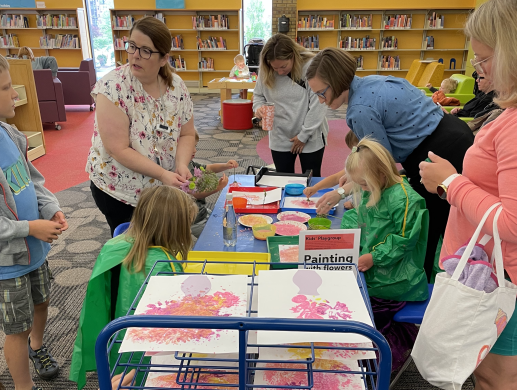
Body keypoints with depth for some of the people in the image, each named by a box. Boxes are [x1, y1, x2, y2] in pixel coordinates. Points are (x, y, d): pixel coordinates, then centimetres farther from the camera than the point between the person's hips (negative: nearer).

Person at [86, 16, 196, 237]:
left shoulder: (176, 86, -6)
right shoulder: (113, 88, -19)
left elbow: (186, 135, 1)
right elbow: (120, 150, -22)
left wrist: (181, 165, -18)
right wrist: (163, 174, -27)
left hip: (163, 190, 4)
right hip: (119, 190, -4)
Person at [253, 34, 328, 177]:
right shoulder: (265, 71, -7)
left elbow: (318, 105, -17)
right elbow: (258, 95, 10)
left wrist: (304, 135, -13)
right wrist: (258, 107, -13)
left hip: (311, 138, -3)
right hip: (280, 138, 3)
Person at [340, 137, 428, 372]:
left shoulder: (404, 199, -18)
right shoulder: (370, 191, 8)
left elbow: (404, 240, -17)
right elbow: (356, 216, 16)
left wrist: (375, 257, -21)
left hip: (394, 279, -9)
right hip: (369, 267, 9)